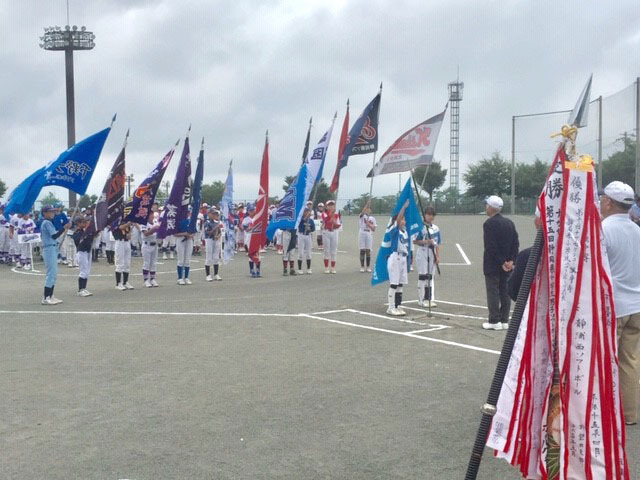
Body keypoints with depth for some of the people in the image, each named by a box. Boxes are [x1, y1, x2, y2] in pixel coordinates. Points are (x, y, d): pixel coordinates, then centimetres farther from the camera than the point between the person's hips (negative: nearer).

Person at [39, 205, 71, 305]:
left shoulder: (48, 223, 19)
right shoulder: (47, 223, -11)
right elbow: (54, 236, -22)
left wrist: (63, 229, 10)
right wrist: (64, 228, -27)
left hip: (53, 249, 10)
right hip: (49, 249, -10)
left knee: (54, 274, 12)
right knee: (51, 273, -11)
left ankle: (50, 296, 15)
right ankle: (46, 298, -11)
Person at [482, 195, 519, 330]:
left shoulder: (489, 224, -13)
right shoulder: (509, 223, 9)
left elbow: (491, 247, -19)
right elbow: (516, 243, 5)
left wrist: (501, 262, -13)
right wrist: (511, 260, 0)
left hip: (492, 265, -7)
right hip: (507, 264, 7)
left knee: (493, 292, -2)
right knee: (505, 292, 10)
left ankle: (495, 321, -1)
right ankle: (504, 320, 13)